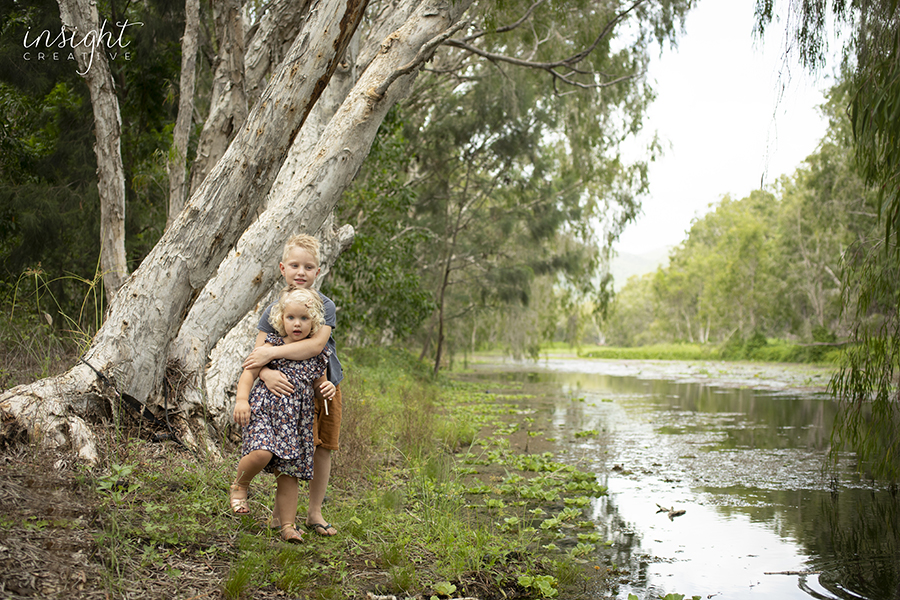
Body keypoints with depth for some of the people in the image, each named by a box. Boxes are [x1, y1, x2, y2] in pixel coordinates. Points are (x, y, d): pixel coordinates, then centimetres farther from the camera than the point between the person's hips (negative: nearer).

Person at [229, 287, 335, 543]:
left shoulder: (317, 356, 10)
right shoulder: (273, 345, 1)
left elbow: (318, 384, 23)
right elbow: (250, 371, 0)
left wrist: (326, 388, -1)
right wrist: (242, 399, -14)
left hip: (296, 420, 3)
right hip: (264, 410, -3)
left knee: (289, 473, 3)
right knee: (261, 453, -27)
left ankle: (287, 525, 13)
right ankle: (240, 485, 5)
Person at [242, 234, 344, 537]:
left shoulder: (325, 306, -7)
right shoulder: (273, 310, -4)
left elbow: (316, 344, -22)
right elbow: (258, 350, -9)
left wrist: (272, 352, -26)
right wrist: (266, 372, -31)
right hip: (292, 390, -2)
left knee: (322, 451, 8)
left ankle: (315, 513, 21)